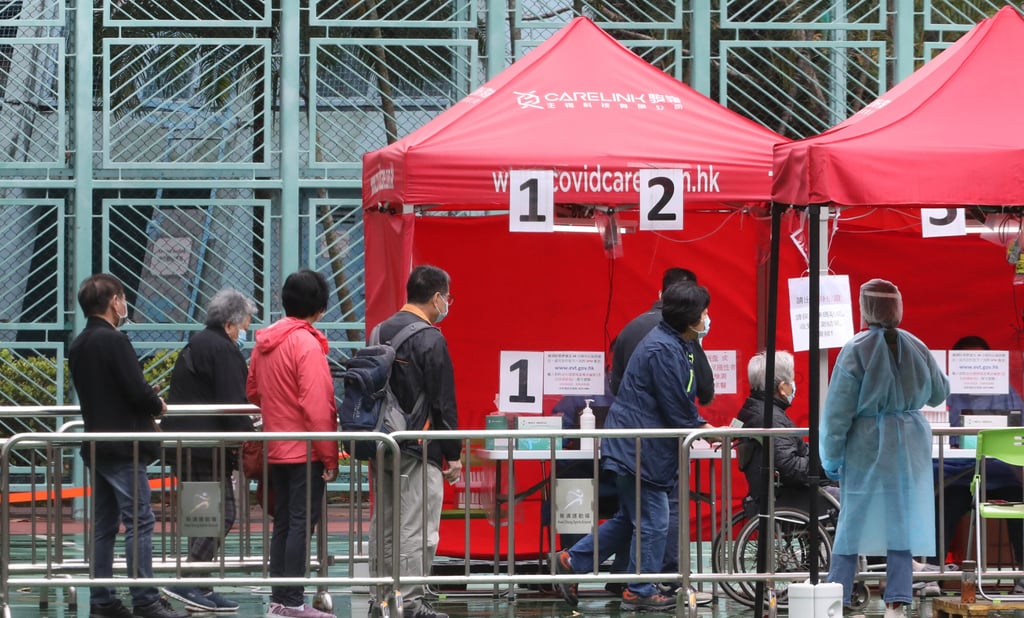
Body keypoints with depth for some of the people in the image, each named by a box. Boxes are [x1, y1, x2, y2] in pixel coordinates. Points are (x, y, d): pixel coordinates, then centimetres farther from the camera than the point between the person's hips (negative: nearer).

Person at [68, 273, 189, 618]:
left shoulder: (78, 346, 12)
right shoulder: (114, 341, -16)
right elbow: (139, 392, -21)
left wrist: (147, 403, 14)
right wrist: (158, 406, 1)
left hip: (96, 445, 9)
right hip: (123, 447, -9)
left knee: (104, 524, 12)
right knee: (139, 523, -8)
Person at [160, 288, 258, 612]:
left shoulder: (196, 345, 21)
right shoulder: (222, 350, -12)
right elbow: (233, 405, -17)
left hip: (184, 446, 11)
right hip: (205, 449, -11)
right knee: (221, 513, -10)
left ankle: (200, 587, 12)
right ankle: (188, 583, -15)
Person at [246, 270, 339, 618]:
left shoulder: (264, 341, 7)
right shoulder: (307, 344, -17)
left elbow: (252, 390, 18)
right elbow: (316, 405, -19)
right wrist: (330, 456, -15)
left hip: (275, 449, 8)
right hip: (306, 451, -8)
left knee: (283, 522, 14)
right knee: (302, 523, -4)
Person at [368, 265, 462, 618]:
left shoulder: (380, 333, 10)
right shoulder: (431, 340, -13)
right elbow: (443, 403, -12)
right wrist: (453, 455, -5)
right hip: (419, 451, -8)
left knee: (382, 526, 14)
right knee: (417, 532, -5)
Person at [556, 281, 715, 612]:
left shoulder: (675, 344, 13)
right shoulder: (664, 350, -21)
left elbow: (684, 401, 21)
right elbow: (678, 410, -20)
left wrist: (704, 426, 8)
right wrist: (704, 430, -4)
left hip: (633, 445, 11)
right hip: (640, 448, -11)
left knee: (630, 517, 18)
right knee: (652, 521, -1)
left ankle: (572, 561, 21)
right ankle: (640, 591, 10)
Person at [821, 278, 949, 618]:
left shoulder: (856, 350, -13)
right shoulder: (916, 348, -1)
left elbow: (838, 410, -12)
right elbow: (938, 393, 15)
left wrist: (830, 456, -4)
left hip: (867, 447, -3)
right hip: (908, 446, 3)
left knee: (853, 521, 6)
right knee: (901, 523, 6)